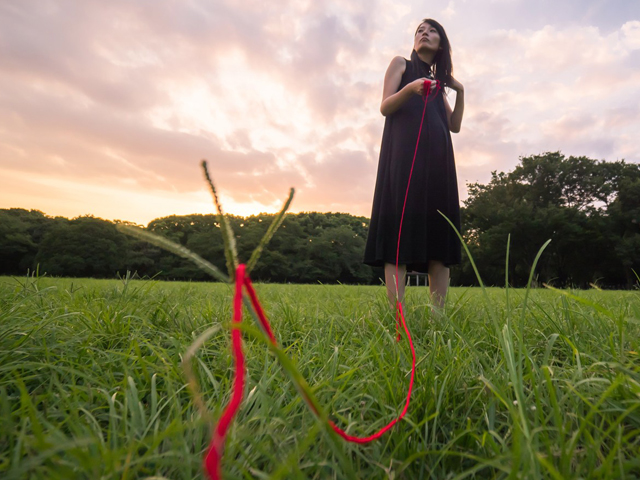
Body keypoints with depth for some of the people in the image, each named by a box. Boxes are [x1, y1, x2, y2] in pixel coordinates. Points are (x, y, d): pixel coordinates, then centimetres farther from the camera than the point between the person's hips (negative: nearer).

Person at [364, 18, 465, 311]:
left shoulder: (439, 82, 30)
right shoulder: (401, 64, 18)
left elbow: (455, 126, 22)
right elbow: (385, 107, 2)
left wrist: (459, 92, 11)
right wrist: (410, 89, -15)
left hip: (437, 157, 5)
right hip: (405, 152, -5)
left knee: (439, 230, -6)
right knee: (400, 224, -18)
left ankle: (440, 314, -6)